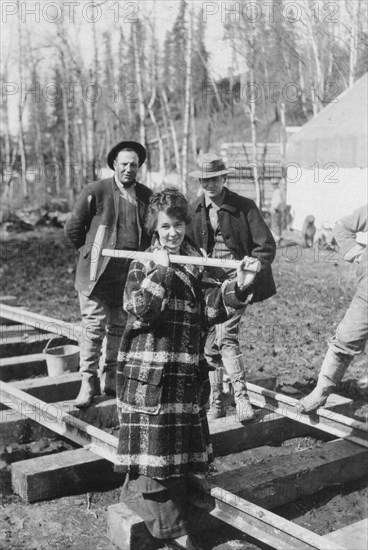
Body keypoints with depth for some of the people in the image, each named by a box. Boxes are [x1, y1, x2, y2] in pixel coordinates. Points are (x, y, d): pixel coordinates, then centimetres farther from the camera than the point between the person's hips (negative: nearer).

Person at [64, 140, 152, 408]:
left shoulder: (147, 196, 6)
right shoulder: (96, 192, -4)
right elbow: (73, 228, 3)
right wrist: (92, 251, 7)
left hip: (131, 274, 3)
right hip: (98, 273, -3)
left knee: (120, 328, 10)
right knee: (94, 326, -2)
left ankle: (112, 378, 22)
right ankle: (89, 382, 7)